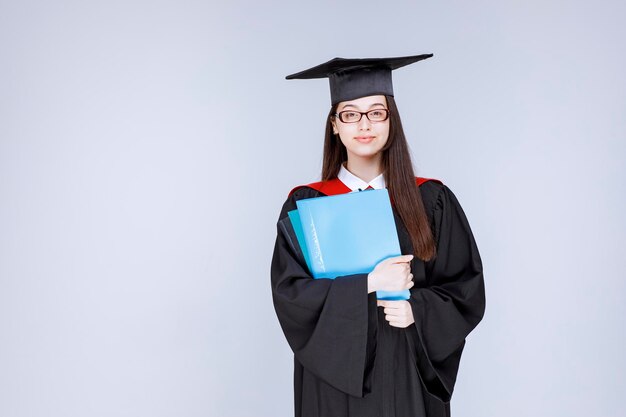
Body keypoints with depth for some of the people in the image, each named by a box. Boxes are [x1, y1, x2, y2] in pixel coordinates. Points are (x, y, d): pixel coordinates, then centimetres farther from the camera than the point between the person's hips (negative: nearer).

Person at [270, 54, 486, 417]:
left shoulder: (432, 201, 0)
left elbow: (467, 290, 0)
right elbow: (290, 294, -10)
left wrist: (417, 310, -18)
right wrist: (369, 283, -20)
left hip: (410, 379, 1)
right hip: (335, 381, 0)